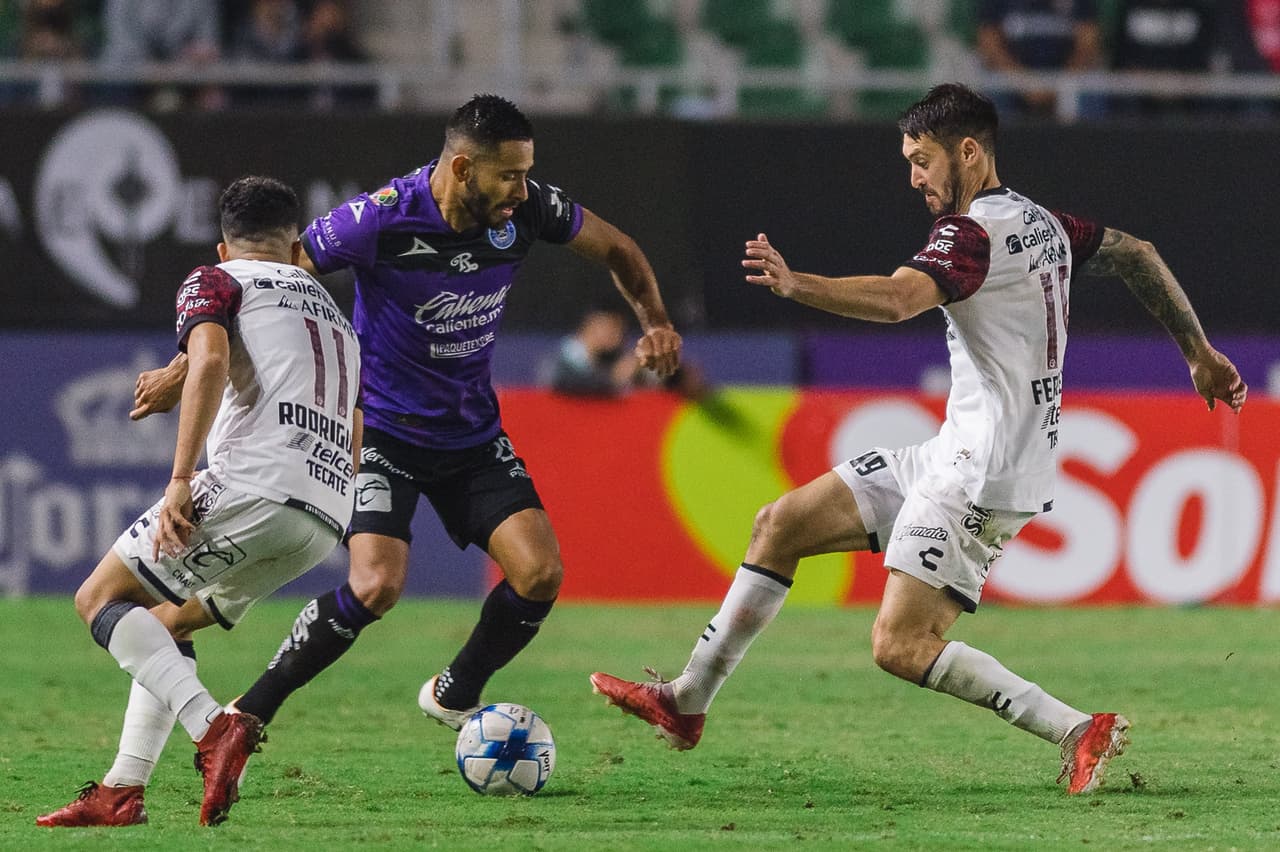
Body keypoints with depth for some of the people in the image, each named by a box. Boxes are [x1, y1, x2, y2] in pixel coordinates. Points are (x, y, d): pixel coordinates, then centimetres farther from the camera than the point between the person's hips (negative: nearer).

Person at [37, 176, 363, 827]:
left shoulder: (215, 282, 11)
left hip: (255, 482, -7)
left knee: (100, 600, 2)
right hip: (327, 519, 7)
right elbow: (355, 445, 32)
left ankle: (214, 726, -19)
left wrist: (180, 480, -15)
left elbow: (210, 360, -11)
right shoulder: (334, 313, 32)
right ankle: (122, 792, 10)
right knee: (166, 623, 22)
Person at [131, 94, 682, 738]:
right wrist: (181, 370, -13)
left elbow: (616, 250, 9)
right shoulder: (381, 219, -25)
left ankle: (455, 696, 15)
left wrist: (655, 321, -8)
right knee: (377, 587, -23)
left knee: (541, 573, -11)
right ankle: (250, 713, -5)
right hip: (384, 431, -5)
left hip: (474, 432, 5)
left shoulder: (528, 208, -11)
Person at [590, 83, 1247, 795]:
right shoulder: (1044, 223, 13)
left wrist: (796, 285, -49)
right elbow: (1137, 255, 24)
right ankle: (687, 703, 18)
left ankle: (1080, 731, -12)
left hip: (983, 476, -10)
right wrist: (1200, 354, 34)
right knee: (780, 526, 11)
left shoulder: (974, 232, -17)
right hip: (955, 460, 10)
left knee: (901, 646, -15)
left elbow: (897, 299, -35)